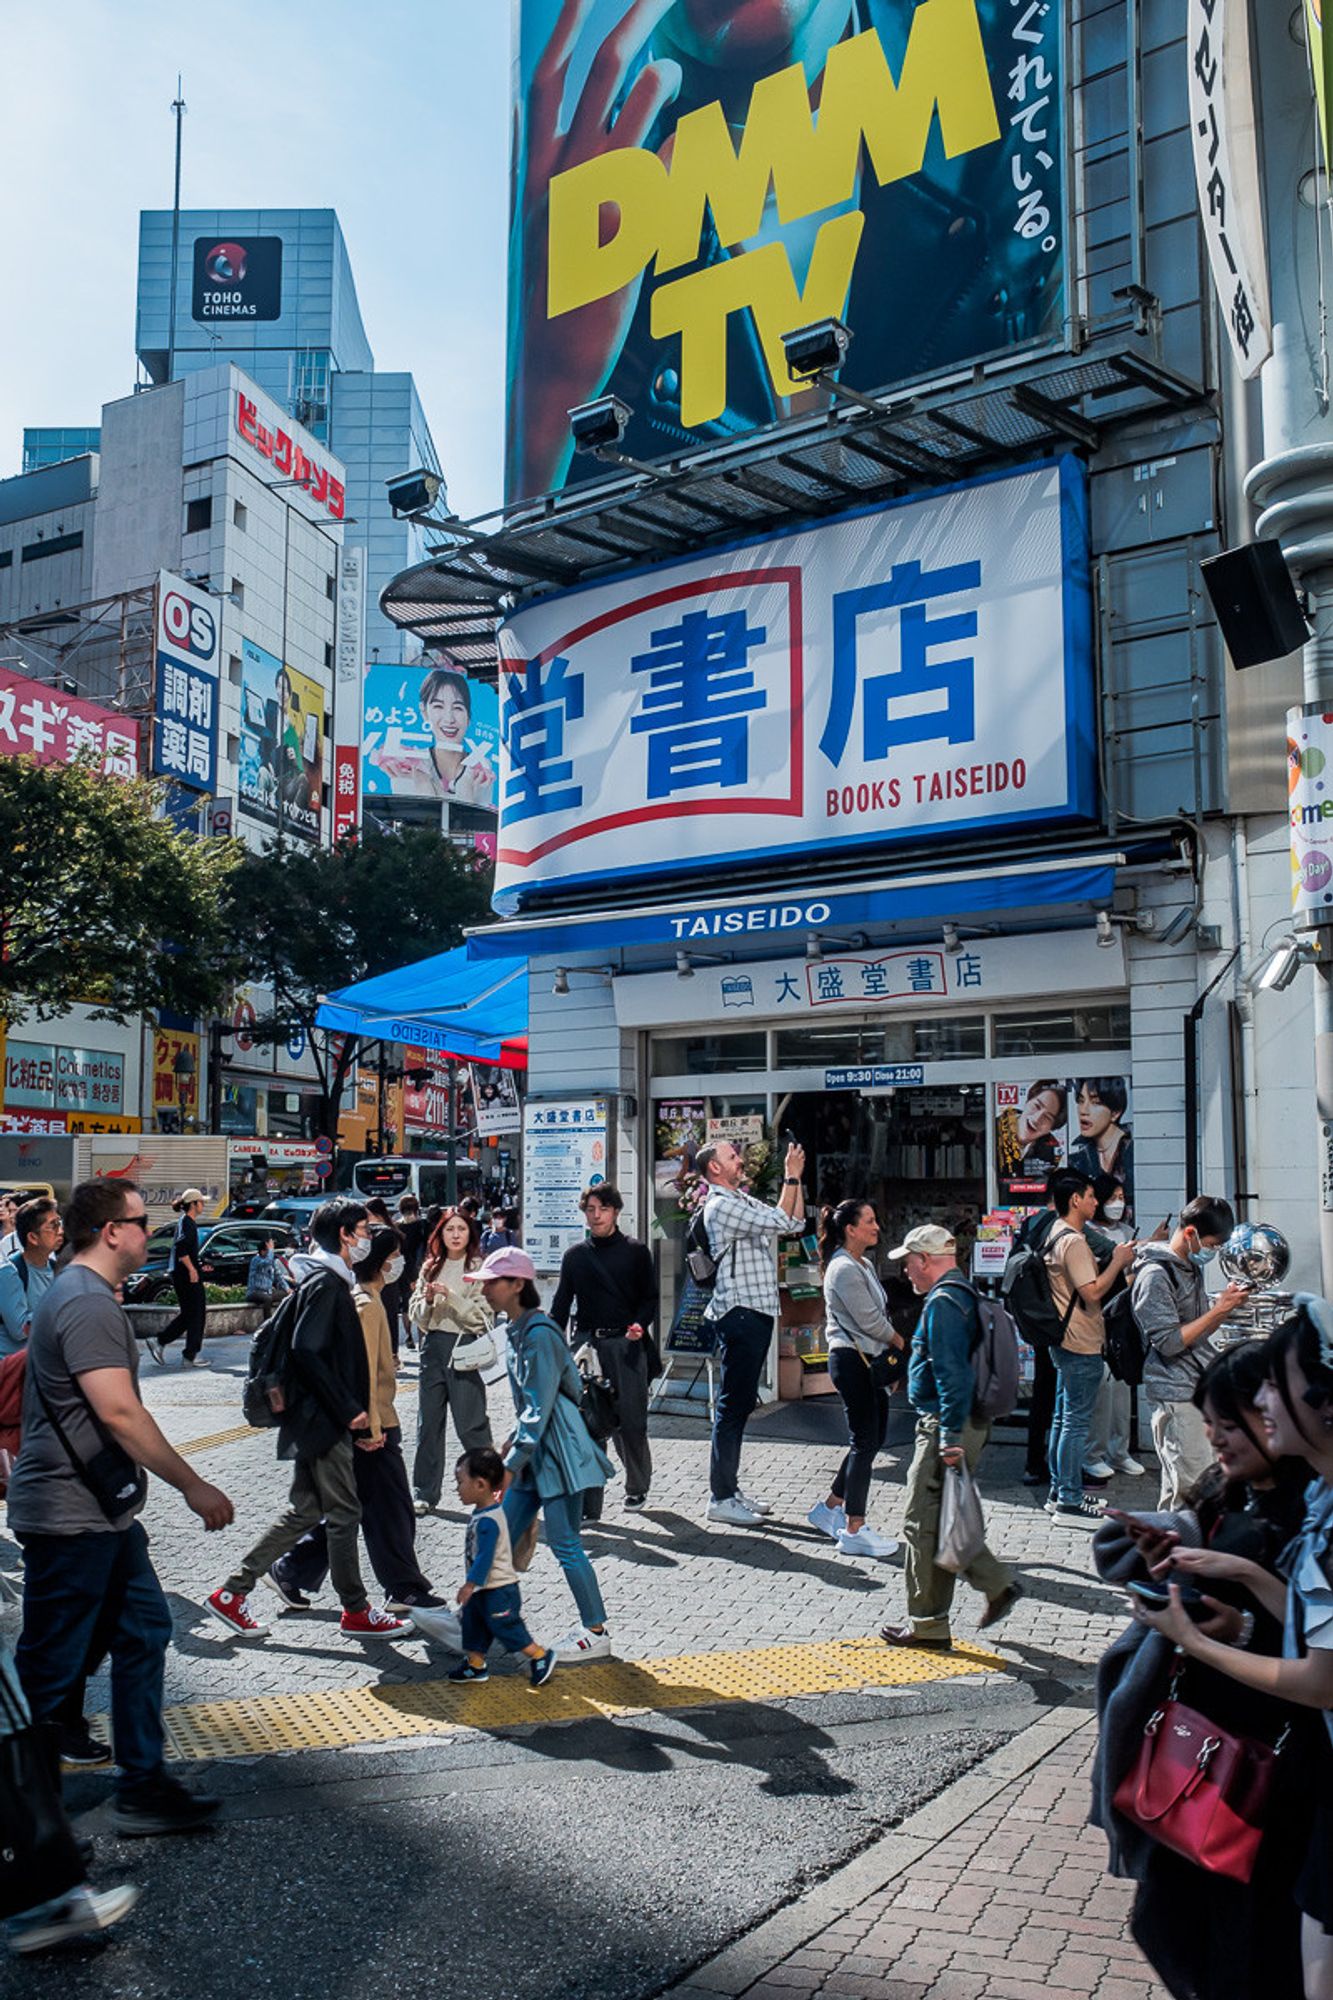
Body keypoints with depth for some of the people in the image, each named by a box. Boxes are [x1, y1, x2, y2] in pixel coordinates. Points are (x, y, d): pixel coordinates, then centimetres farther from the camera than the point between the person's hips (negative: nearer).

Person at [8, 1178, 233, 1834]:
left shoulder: (79, 1295, 13)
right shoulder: (87, 1303, -21)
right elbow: (119, 1413, -27)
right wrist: (192, 1485, -21)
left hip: (104, 1511, 10)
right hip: (69, 1519, -10)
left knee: (143, 1631, 12)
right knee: (51, 1664, 2)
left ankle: (142, 1782, 20)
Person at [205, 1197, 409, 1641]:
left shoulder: (328, 1279, 15)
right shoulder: (326, 1281, -16)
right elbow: (307, 1350, -25)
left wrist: (351, 1408, 17)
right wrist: (348, 1409, -21)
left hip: (322, 1418, 10)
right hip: (323, 1420, -10)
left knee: (305, 1511, 14)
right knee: (344, 1512, 1)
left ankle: (232, 1593, 19)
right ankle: (355, 1611, 13)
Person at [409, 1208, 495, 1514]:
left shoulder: (479, 1267, -2)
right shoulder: (431, 1268, 13)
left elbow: (483, 1315, -9)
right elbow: (416, 1314, 12)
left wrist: (451, 1296, -18)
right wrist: (427, 1299, -8)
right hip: (433, 1348, 5)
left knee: (470, 1424, -4)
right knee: (428, 1422, 7)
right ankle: (425, 1492, 16)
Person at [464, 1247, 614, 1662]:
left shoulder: (539, 1334, -18)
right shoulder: (518, 1330, 11)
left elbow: (539, 1406, -20)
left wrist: (512, 1463, -19)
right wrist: (514, 1441, 19)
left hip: (557, 1449, -9)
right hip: (535, 1450, 9)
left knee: (564, 1544, -2)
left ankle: (596, 1632, 10)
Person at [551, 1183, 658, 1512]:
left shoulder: (636, 1252, 6)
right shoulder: (575, 1256, 12)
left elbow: (650, 1297, 7)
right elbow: (561, 1303, 14)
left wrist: (640, 1325, -13)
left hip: (627, 1345, -2)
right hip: (587, 1343, 2)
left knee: (631, 1422, 0)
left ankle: (638, 1487, 24)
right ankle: (588, 1503, 3)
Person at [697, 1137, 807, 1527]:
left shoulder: (743, 1201, 19)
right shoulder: (722, 1205, -13)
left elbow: (795, 1224, 19)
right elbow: (782, 1221, -17)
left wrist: (796, 1177, 12)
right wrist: (791, 1176, -8)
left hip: (757, 1314, 10)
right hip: (740, 1315, -10)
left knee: (741, 1404, 13)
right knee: (732, 1405, -7)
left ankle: (730, 1490, 21)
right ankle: (720, 1498, -2)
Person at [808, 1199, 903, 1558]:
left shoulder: (864, 1265, 15)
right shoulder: (844, 1269, -16)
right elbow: (869, 1320, -17)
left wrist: (892, 1346, 3)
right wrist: (901, 1343, -2)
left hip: (870, 1360, 10)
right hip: (852, 1360, -10)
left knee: (872, 1438, 14)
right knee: (864, 1441, -6)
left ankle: (830, 1507, 25)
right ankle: (854, 1530, 0)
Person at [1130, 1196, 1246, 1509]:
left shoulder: (1192, 1268, 16)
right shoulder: (1155, 1275, -14)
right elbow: (1169, 1342, -19)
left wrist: (1226, 1305, 5)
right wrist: (1217, 1310, -16)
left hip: (1201, 1389, 9)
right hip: (1177, 1395, -9)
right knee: (1193, 1487, -9)